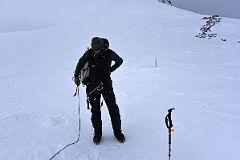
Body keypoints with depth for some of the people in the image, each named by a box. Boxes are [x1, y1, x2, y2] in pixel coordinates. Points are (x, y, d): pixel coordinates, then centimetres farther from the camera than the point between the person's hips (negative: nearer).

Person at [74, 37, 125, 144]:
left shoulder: (109, 53, -9)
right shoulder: (89, 53, -6)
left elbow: (119, 61, 11)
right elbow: (81, 62, 13)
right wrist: (76, 76, 14)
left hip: (106, 84, -1)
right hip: (93, 85, 1)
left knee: (113, 108, 1)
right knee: (95, 110, 6)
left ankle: (117, 131, 17)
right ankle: (97, 133, 21)